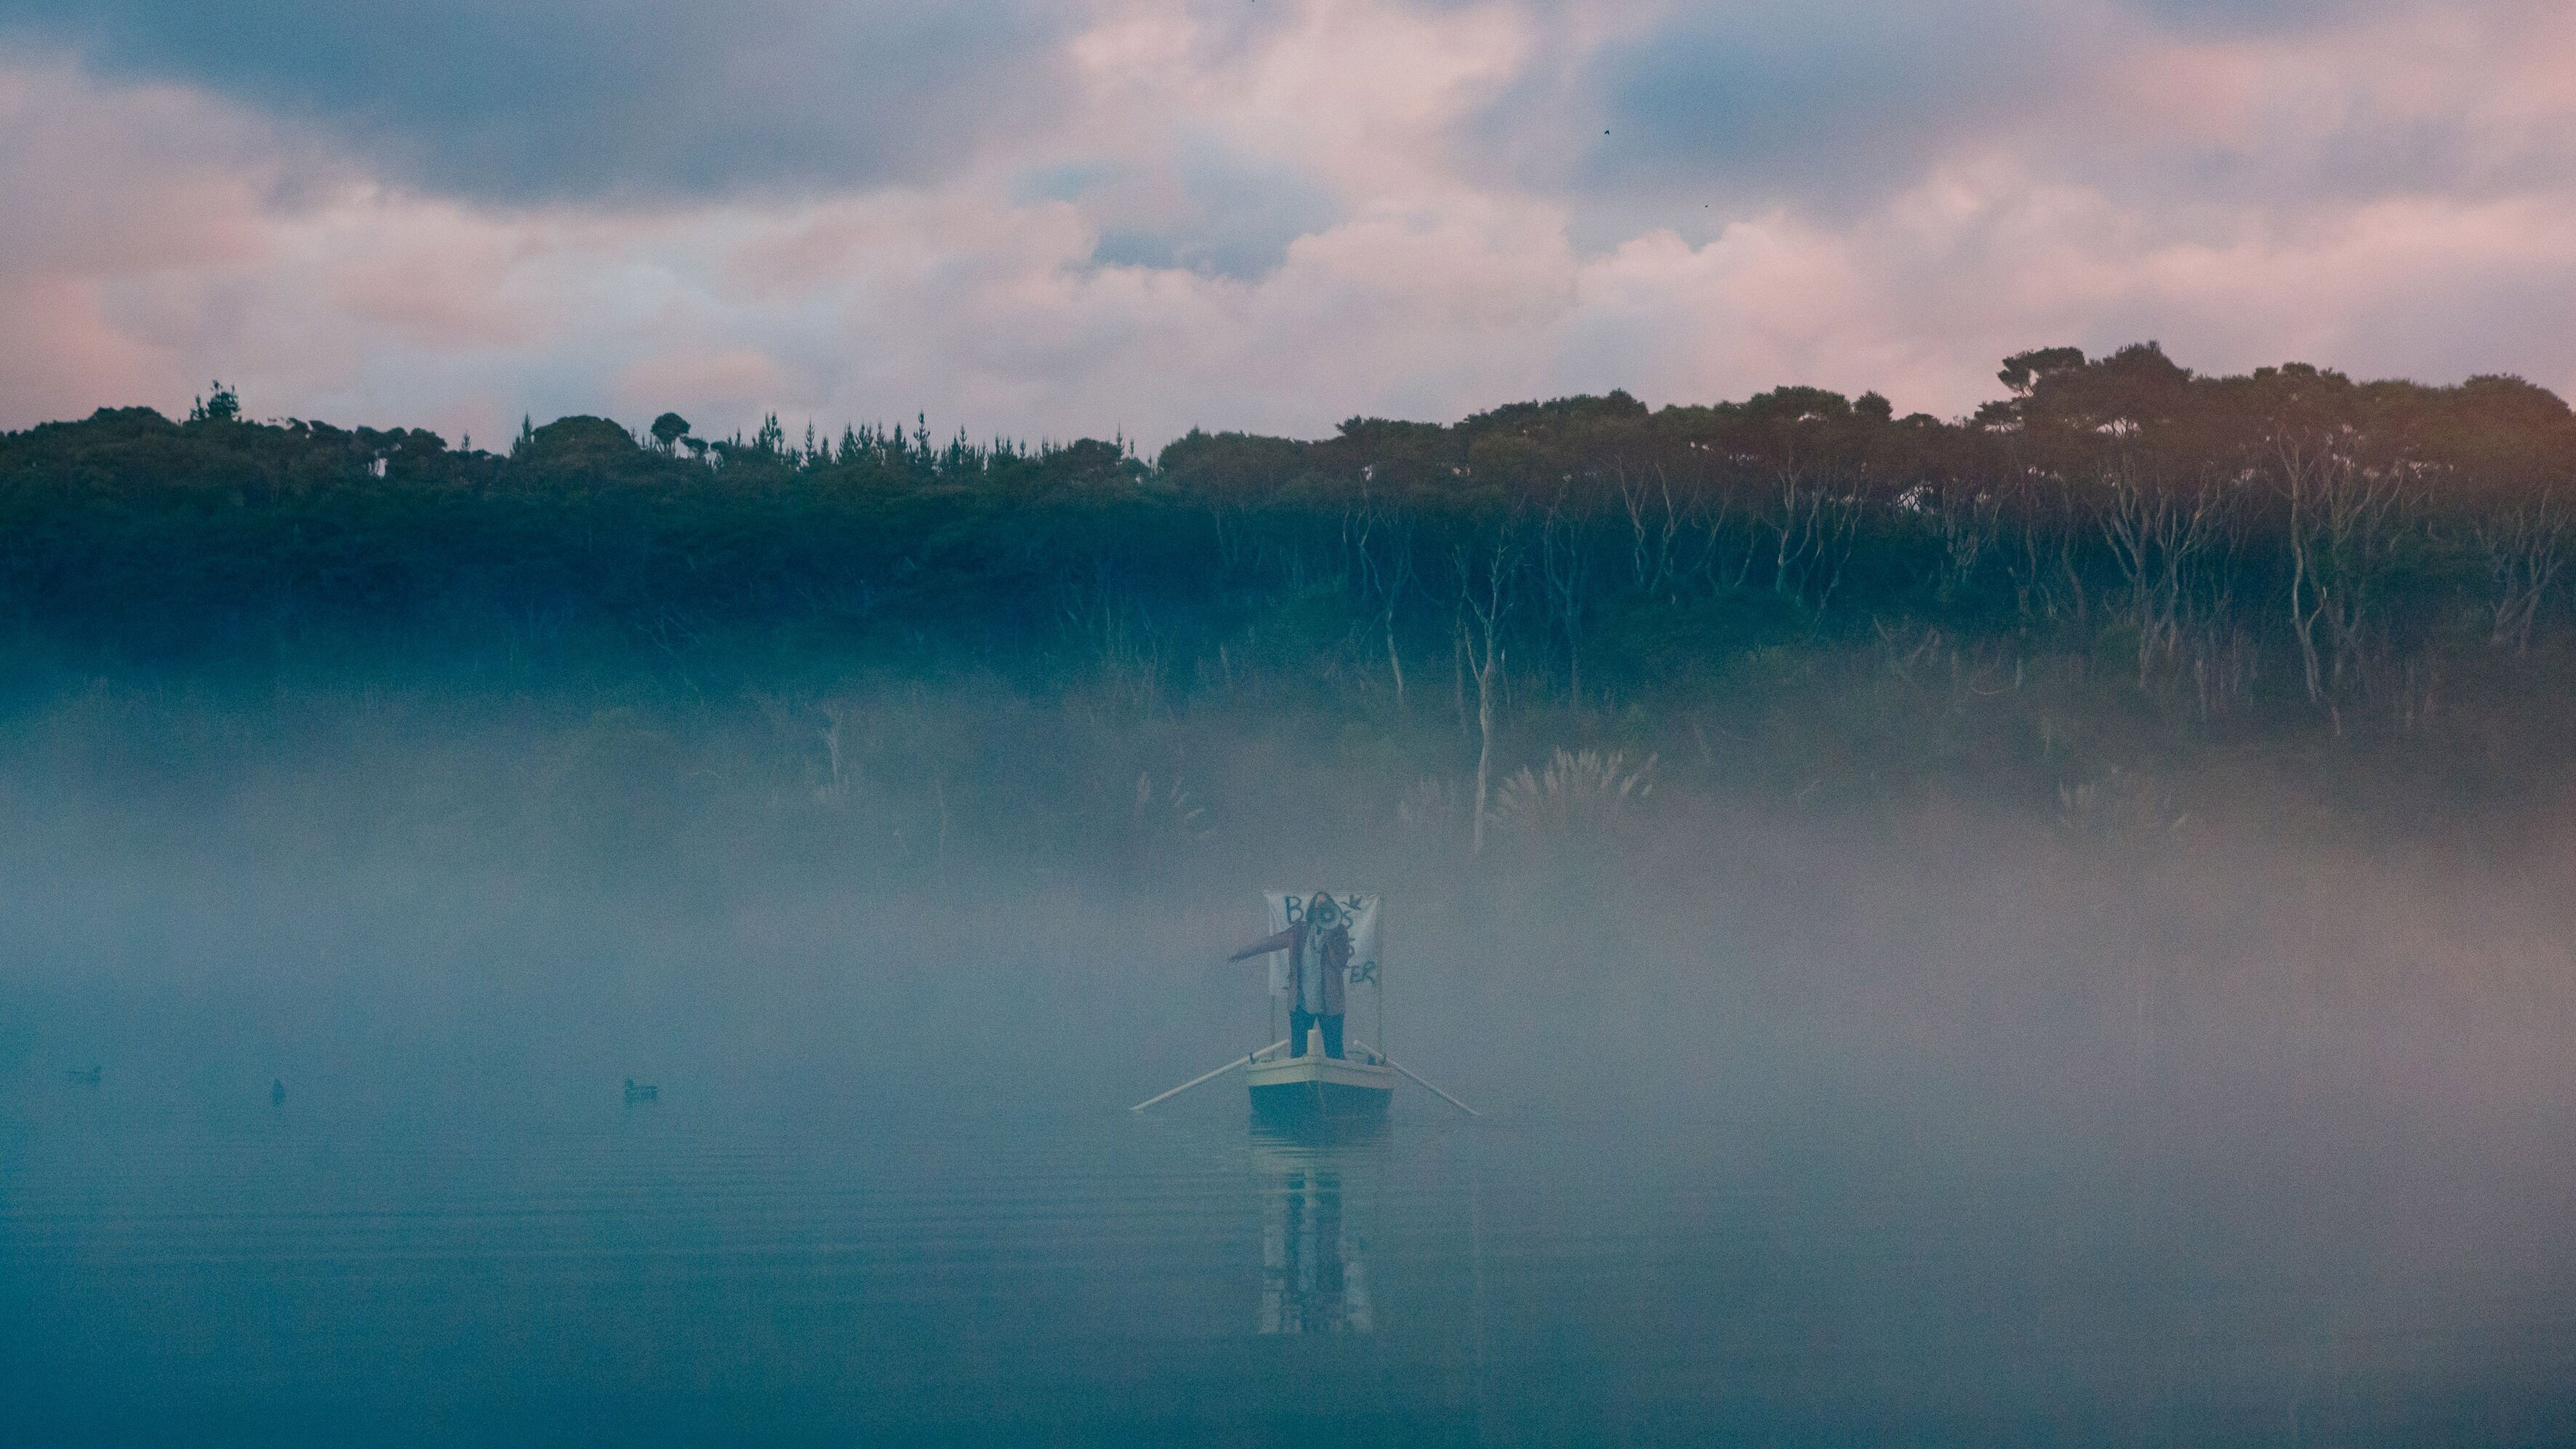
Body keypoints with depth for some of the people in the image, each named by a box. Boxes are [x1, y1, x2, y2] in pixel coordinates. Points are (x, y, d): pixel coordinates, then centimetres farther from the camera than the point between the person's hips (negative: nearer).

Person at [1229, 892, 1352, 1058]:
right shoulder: (1299, 931, 7)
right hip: (1301, 1004, 2)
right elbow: (1269, 943, 19)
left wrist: (1328, 937, -18)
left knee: (1334, 1055, -3)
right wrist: (1240, 954, 23)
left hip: (1329, 1005, -2)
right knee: (1297, 1053, 1)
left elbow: (1341, 963, -12)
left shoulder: (1339, 932, 1)